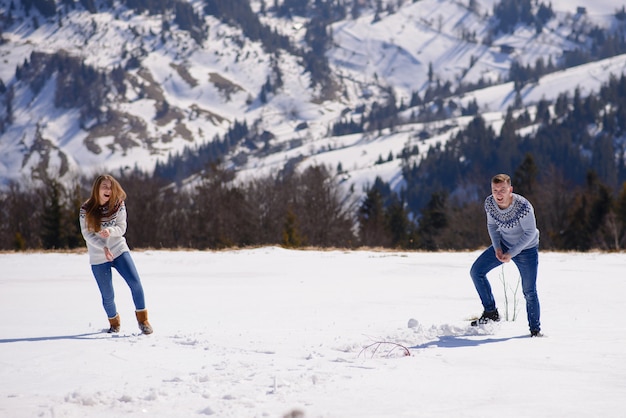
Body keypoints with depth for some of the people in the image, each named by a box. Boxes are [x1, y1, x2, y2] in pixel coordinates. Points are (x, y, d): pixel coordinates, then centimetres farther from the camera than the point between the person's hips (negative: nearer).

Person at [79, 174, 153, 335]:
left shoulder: (118, 205, -4)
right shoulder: (86, 210, -8)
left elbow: (122, 228, -7)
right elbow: (87, 235, -10)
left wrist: (110, 231, -29)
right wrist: (103, 247, -25)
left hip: (119, 250, 1)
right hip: (98, 258, -1)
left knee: (135, 283, -15)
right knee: (108, 296, 4)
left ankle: (142, 319, -1)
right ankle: (114, 322, 32)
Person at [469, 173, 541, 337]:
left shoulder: (523, 206, -32)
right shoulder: (490, 203, -16)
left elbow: (530, 233, -22)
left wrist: (511, 253, -23)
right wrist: (497, 248, -11)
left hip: (527, 249, -5)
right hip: (504, 244, 5)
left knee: (529, 292, -5)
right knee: (476, 271, -2)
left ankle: (535, 329, 13)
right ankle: (491, 312, 10)